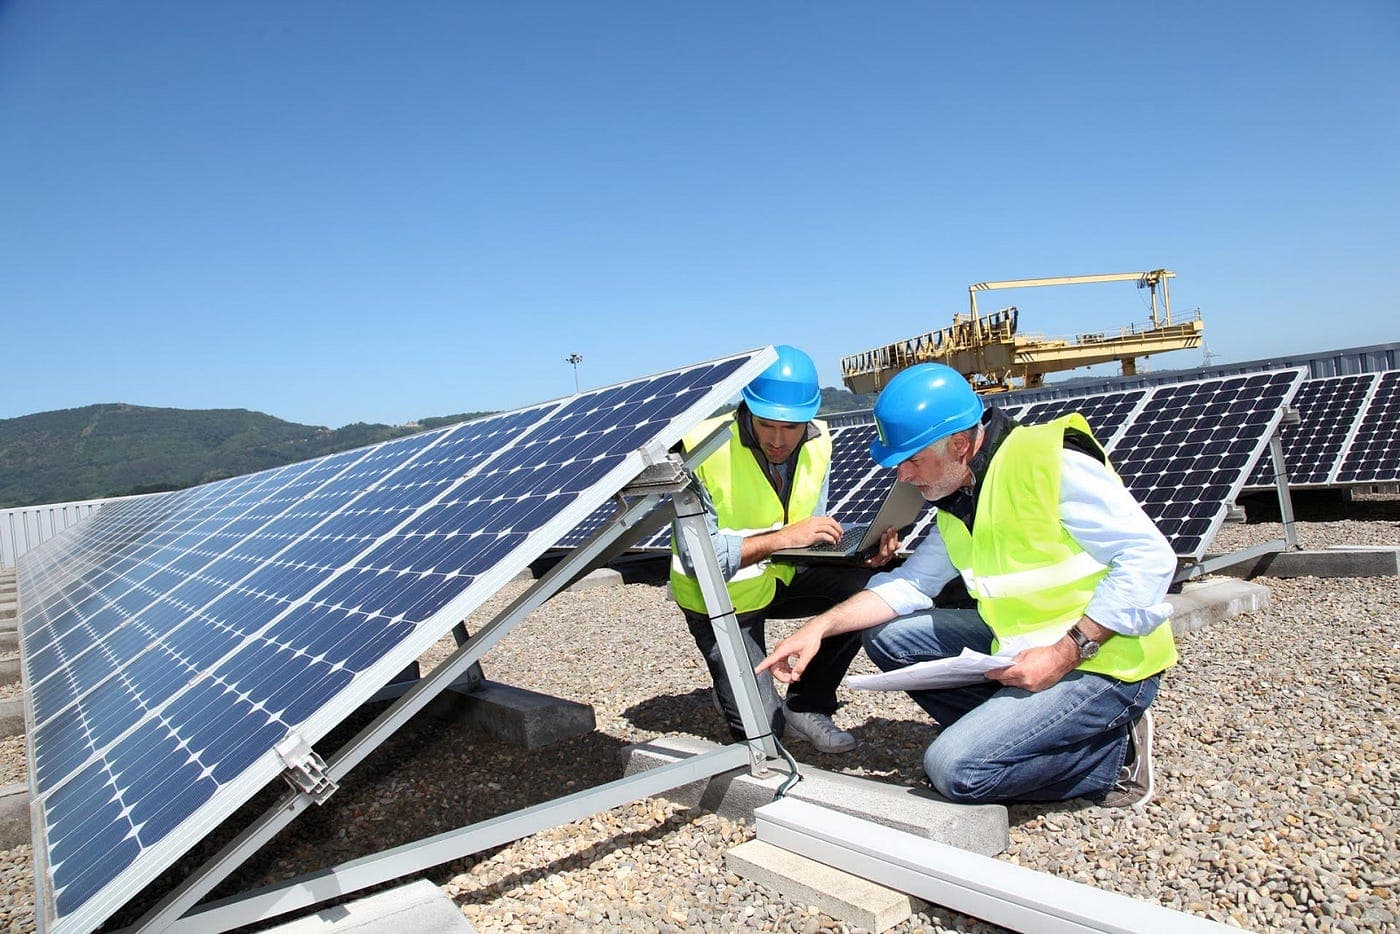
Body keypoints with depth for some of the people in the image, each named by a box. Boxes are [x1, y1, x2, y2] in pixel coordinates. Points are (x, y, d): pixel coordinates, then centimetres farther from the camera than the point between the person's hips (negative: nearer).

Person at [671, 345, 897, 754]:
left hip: (781, 575, 6)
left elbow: (810, 539, -2)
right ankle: (734, 688, 24)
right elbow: (696, 557, -30)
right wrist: (784, 537, -34)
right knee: (762, 727, -13)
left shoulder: (817, 444, -10)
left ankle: (806, 705, 2)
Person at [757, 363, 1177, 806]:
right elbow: (908, 584, 5)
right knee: (887, 634, 1)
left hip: (1105, 661, -8)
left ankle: (1114, 758, 1)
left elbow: (1150, 558, -20)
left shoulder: (1053, 464, -20)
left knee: (955, 769, -19)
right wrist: (820, 627, -8)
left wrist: (1066, 653, -25)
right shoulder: (957, 500, 6)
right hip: (1021, 645, 9)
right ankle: (1022, 732, 3)